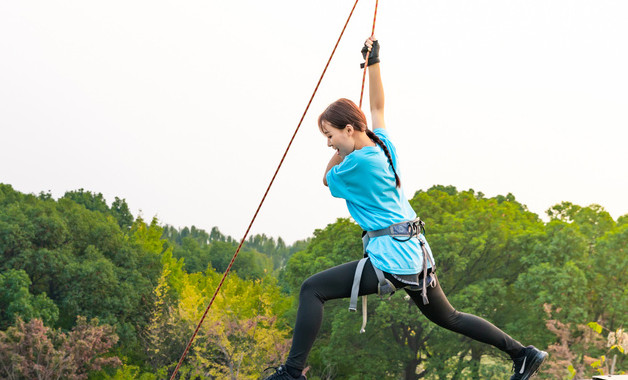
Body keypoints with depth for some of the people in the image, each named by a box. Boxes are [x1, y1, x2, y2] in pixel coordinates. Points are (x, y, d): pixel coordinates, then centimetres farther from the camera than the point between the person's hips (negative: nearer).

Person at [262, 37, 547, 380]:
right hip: (417, 255, 9)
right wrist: (374, 62, 27)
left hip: (390, 259, -9)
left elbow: (328, 179, 7)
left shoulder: (357, 163, -13)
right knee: (448, 317, 23)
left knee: (312, 289, -11)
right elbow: (377, 106, 26)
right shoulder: (383, 143, 9)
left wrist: (341, 151, 16)